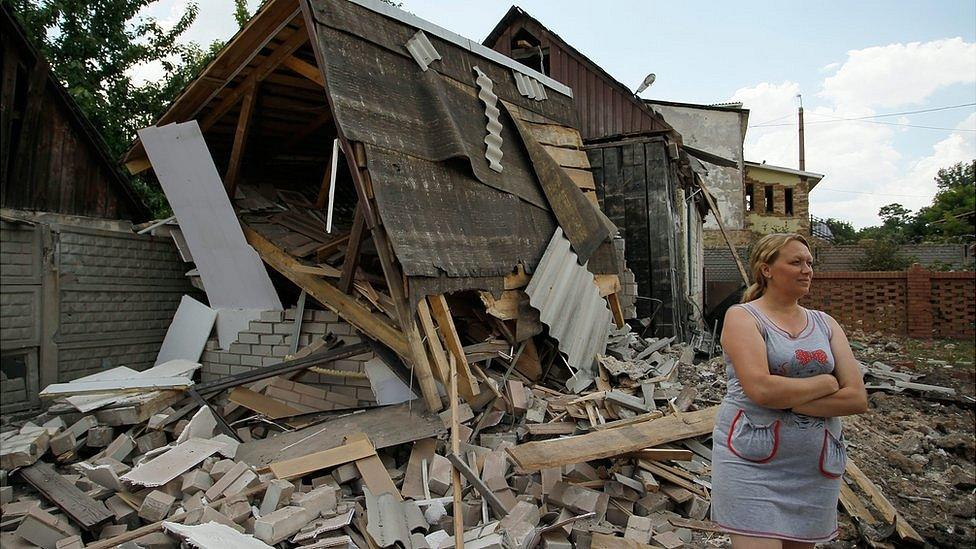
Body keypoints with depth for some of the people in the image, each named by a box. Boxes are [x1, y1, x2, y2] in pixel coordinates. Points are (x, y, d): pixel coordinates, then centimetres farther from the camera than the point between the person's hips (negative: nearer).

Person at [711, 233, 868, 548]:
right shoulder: (743, 317, -6)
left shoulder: (825, 324, 9)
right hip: (752, 461, -5)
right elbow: (761, 389, -21)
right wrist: (825, 383, -8)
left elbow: (857, 399, -2)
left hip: (817, 465, 6)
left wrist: (786, 400, -13)